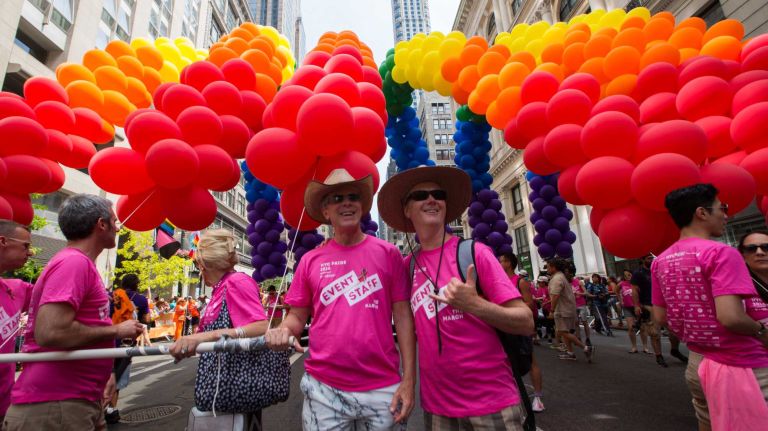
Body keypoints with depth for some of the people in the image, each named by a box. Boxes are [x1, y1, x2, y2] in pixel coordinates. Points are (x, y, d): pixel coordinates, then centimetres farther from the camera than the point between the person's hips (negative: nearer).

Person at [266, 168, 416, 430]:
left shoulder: (388, 253, -1)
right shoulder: (310, 260, 3)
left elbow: (402, 316, -1)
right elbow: (297, 316, 9)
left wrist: (409, 380, -5)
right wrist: (283, 330, -13)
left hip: (383, 387, 0)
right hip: (323, 387, 1)